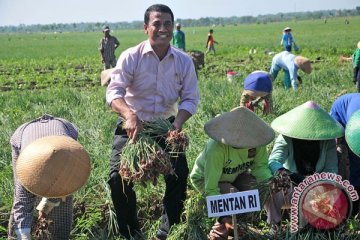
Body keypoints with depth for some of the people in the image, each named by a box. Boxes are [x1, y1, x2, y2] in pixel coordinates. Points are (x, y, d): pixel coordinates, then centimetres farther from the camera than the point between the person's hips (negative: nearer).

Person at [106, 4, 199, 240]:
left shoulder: (184, 61, -4)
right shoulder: (131, 57, -12)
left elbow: (190, 98, -4)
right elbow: (114, 91, -21)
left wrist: (178, 122, -25)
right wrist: (130, 115, -42)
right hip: (133, 126, -2)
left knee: (180, 175, -8)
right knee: (118, 177, -14)